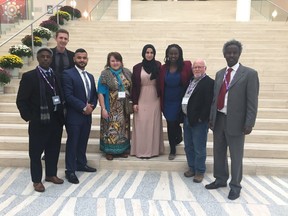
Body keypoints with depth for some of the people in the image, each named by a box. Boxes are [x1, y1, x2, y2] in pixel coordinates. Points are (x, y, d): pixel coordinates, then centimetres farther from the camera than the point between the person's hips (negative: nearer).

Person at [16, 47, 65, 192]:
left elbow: (61, 97, 11)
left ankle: (51, 174, 32)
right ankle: (37, 180, 20)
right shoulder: (29, 76, -6)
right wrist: (28, 117, -11)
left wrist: (61, 116, 4)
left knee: (54, 149, 14)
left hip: (56, 121, 5)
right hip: (38, 122, -5)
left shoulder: (56, 76, 10)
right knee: (36, 151, 6)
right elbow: (21, 100, -6)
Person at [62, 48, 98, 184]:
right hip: (74, 116, -6)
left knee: (83, 142, 15)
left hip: (87, 115, 7)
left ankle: (81, 164, 31)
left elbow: (94, 95, 16)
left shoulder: (90, 76, 15)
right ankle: (70, 171, 10)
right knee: (72, 143, 0)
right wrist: (83, 107, -17)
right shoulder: (68, 74, -8)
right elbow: (68, 96, -17)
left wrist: (91, 107, -3)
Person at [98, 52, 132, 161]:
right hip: (111, 108, -3)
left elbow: (132, 89, 10)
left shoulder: (127, 73, 5)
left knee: (123, 128, 12)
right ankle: (109, 151, 16)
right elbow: (101, 93, -8)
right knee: (111, 128, 3)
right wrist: (103, 109, -13)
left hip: (124, 107, 4)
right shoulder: (105, 74, -6)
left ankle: (123, 149, 25)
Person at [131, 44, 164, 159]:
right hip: (141, 100, 0)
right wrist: (134, 102, -3)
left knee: (153, 124, 5)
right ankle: (140, 150, 10)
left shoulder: (158, 66, 2)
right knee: (141, 125, 2)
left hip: (154, 100, 0)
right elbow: (134, 86, 2)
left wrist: (161, 99, -5)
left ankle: (153, 149, 14)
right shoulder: (137, 67, 1)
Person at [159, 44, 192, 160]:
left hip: (181, 101, -2)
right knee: (171, 124, 5)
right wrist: (161, 103, 2)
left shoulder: (186, 66, -8)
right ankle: (172, 150, 23)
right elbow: (161, 86, 4)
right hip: (168, 102, 2)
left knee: (174, 123, 7)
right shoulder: (163, 68, 0)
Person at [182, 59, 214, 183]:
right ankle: (192, 168, 29)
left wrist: (201, 118, -18)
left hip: (199, 121, -8)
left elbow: (208, 103, -18)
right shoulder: (191, 81, 14)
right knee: (188, 147, 16)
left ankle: (200, 172, 15)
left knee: (199, 149, 1)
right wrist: (184, 116, 11)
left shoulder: (209, 83, -11)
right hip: (187, 119, 8)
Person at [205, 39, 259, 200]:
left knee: (236, 155, 6)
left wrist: (249, 124, -15)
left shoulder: (249, 74, -6)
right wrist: (211, 117, 8)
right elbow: (215, 97, 12)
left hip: (235, 121, -5)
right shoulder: (220, 74, 11)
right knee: (219, 152, 16)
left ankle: (235, 185, 23)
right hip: (219, 119, 6)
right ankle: (221, 179, 34)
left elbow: (252, 101, -10)